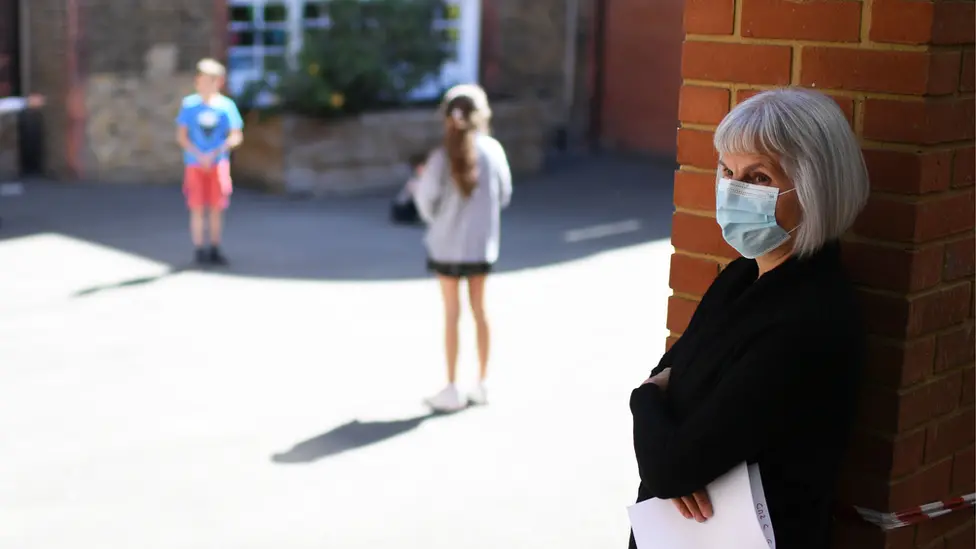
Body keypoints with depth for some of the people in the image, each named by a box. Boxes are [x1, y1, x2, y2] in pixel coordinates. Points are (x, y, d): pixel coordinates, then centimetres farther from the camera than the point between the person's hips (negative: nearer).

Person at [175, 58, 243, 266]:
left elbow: (236, 136, -1)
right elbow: (181, 136, 1)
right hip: (195, 164, 0)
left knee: (216, 208, 4)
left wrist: (215, 153, -13)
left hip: (218, 164, 0)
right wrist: (199, 156, -11)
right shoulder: (189, 104, -1)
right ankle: (199, 251, 7)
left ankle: (215, 250, 14)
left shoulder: (226, 106, -3)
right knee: (197, 208, 0)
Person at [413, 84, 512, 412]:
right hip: (482, 244, 2)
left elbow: (426, 201, -10)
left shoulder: (442, 157, -15)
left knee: (451, 314, 6)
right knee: (479, 310, 15)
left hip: (447, 246, -2)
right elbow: (504, 195, 0)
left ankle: (452, 390, 11)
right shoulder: (493, 150, -8)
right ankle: (482, 384, 22)